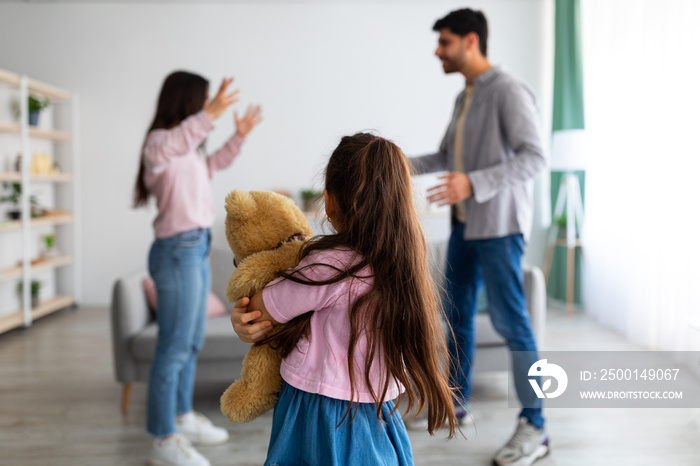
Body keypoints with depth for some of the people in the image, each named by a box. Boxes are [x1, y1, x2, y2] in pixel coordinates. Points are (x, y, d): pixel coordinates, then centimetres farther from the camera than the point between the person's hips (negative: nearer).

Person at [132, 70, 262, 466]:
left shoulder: (190, 147, 16)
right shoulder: (159, 140, -11)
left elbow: (214, 164, 37)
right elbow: (164, 150, -38)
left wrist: (240, 136, 29)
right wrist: (210, 115, -48)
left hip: (198, 248, 10)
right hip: (178, 250, -10)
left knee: (193, 342, 18)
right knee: (175, 346, -5)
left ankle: (183, 417, 33)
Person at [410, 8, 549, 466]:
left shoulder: (509, 91, -12)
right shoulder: (464, 97, 14)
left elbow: (534, 157, -20)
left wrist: (474, 183, -29)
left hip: (499, 226, -8)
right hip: (464, 223, 9)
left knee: (510, 321, -5)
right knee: (457, 313, 14)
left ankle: (534, 427, 5)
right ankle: (455, 402, 29)